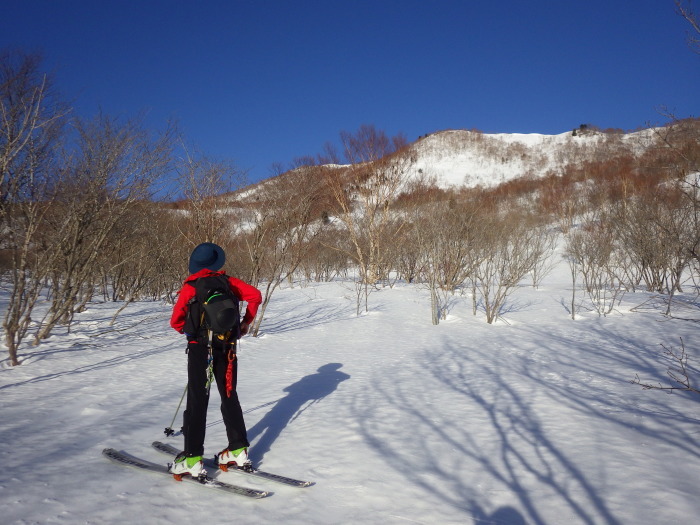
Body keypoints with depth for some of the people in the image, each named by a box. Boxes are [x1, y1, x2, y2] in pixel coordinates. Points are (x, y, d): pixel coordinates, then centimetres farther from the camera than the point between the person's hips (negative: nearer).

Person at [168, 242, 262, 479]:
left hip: (200, 347, -3)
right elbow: (255, 295, -1)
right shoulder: (228, 281, 3)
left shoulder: (190, 286, -5)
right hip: (227, 346, 4)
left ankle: (193, 459, -2)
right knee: (229, 396, 14)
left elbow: (176, 320, -8)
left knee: (197, 401, 0)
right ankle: (238, 450, 17)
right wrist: (247, 322, 9)